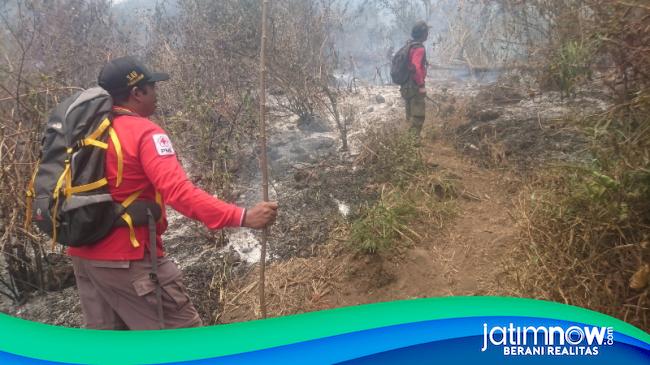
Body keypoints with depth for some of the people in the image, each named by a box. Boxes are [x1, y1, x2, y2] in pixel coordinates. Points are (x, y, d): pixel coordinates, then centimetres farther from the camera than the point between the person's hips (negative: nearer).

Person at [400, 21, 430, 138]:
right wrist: (421, 85, -26)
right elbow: (415, 68, -30)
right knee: (418, 116, -6)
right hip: (414, 87, -10)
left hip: (407, 86, 10)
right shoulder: (419, 49, -18)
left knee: (411, 114, 17)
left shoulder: (409, 46, 11)